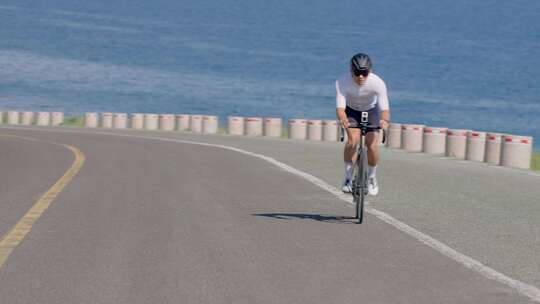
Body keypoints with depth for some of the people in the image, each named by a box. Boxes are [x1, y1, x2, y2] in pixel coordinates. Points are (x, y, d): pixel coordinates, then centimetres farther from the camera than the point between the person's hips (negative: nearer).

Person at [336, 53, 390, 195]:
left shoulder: (378, 83, -34)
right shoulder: (342, 82, -33)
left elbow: (385, 108, -37)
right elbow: (340, 107, -38)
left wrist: (385, 120, -60)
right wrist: (342, 118, -61)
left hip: (371, 110, 0)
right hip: (351, 110, 0)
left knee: (372, 144, -15)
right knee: (353, 138, -24)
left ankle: (372, 177, 11)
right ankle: (348, 177, -9)